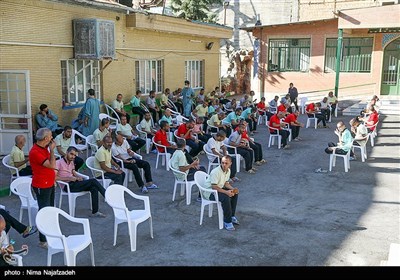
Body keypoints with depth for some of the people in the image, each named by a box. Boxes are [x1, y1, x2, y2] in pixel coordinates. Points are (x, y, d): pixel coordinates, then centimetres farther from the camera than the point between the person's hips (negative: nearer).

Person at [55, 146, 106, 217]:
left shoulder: (71, 162, 17)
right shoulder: (59, 162, -9)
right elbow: (54, 177, -18)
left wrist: (78, 177, 0)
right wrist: (69, 178, -21)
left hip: (74, 183, 8)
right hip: (67, 186, -8)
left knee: (94, 188, -18)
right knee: (93, 181, -21)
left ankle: (95, 212, -16)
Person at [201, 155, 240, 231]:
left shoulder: (228, 170, -1)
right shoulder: (216, 172, -28)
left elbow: (226, 182, 10)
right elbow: (214, 186, -30)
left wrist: (233, 189, -8)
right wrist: (226, 192, -36)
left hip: (219, 188, 9)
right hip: (209, 191, -9)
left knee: (235, 193, 1)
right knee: (225, 197, -30)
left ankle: (232, 216, 11)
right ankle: (227, 221, -21)